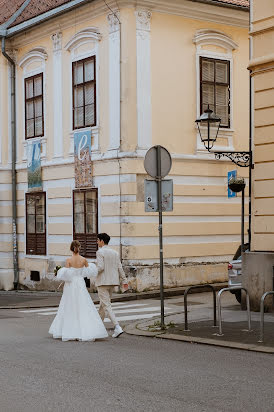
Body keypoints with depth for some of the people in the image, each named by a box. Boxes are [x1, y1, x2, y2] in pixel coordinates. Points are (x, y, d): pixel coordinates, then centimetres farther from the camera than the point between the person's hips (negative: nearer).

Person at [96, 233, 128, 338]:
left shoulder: (100, 252, -11)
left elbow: (100, 267, -20)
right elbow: (119, 268, 7)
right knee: (103, 303, 20)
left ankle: (117, 327, -20)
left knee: (106, 306, -8)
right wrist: (124, 281, 11)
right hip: (113, 282, 7)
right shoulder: (115, 253, 9)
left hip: (103, 282, -7)